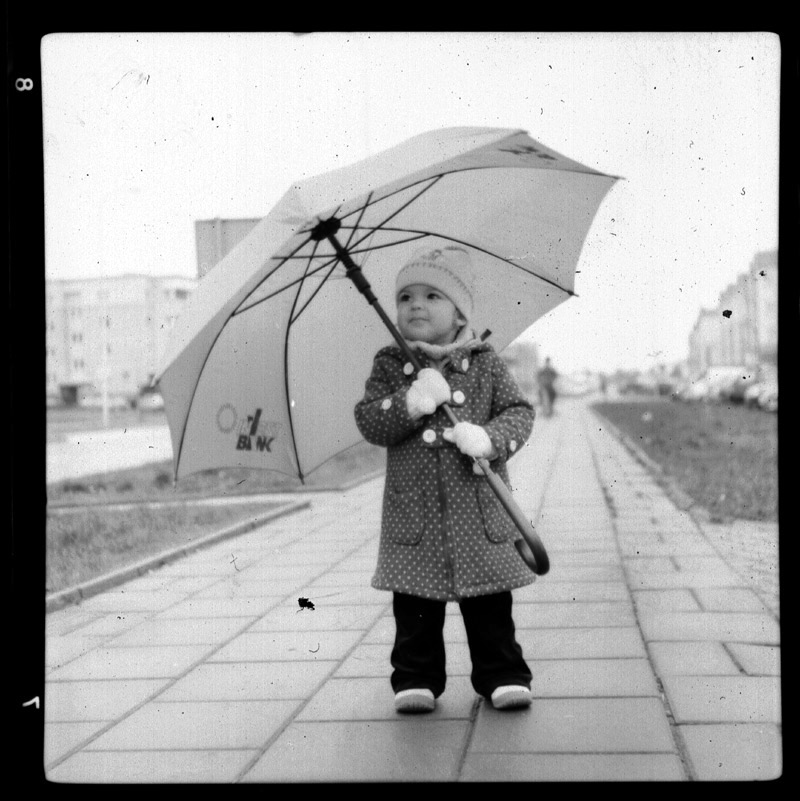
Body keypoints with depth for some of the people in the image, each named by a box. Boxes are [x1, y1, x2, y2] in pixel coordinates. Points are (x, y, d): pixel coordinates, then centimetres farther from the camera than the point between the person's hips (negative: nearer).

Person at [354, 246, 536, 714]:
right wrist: (412, 403, -21)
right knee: (415, 606, 5)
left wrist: (489, 438, -19)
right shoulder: (390, 366, 4)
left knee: (491, 606, 6)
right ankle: (416, 678, 16)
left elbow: (519, 411, 0)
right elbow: (368, 422, -4)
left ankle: (503, 675, 17)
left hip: (479, 512, 0)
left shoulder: (485, 363, 4)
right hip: (413, 510, 0)